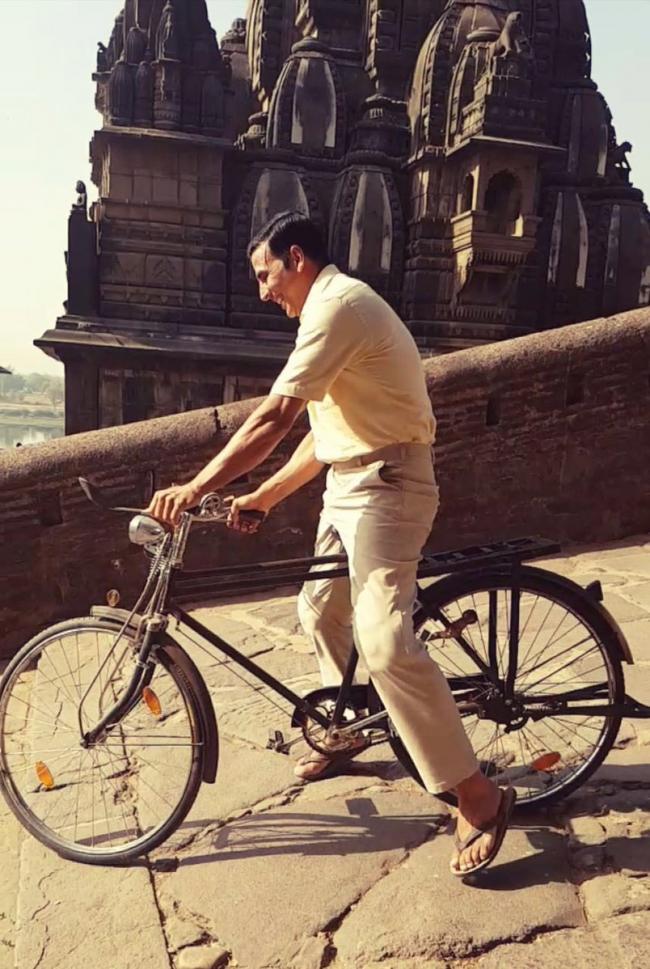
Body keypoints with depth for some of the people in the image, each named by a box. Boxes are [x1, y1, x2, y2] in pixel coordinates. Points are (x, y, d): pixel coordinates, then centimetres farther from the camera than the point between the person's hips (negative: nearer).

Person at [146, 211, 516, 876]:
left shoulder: (337, 305, -14)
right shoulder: (334, 307, 19)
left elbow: (273, 419, -23)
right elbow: (324, 434, 17)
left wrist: (196, 488, -21)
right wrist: (262, 498, 13)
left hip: (384, 487, -11)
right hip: (350, 483, 11)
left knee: (385, 644, -16)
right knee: (319, 610, 20)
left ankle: (478, 796, -5)